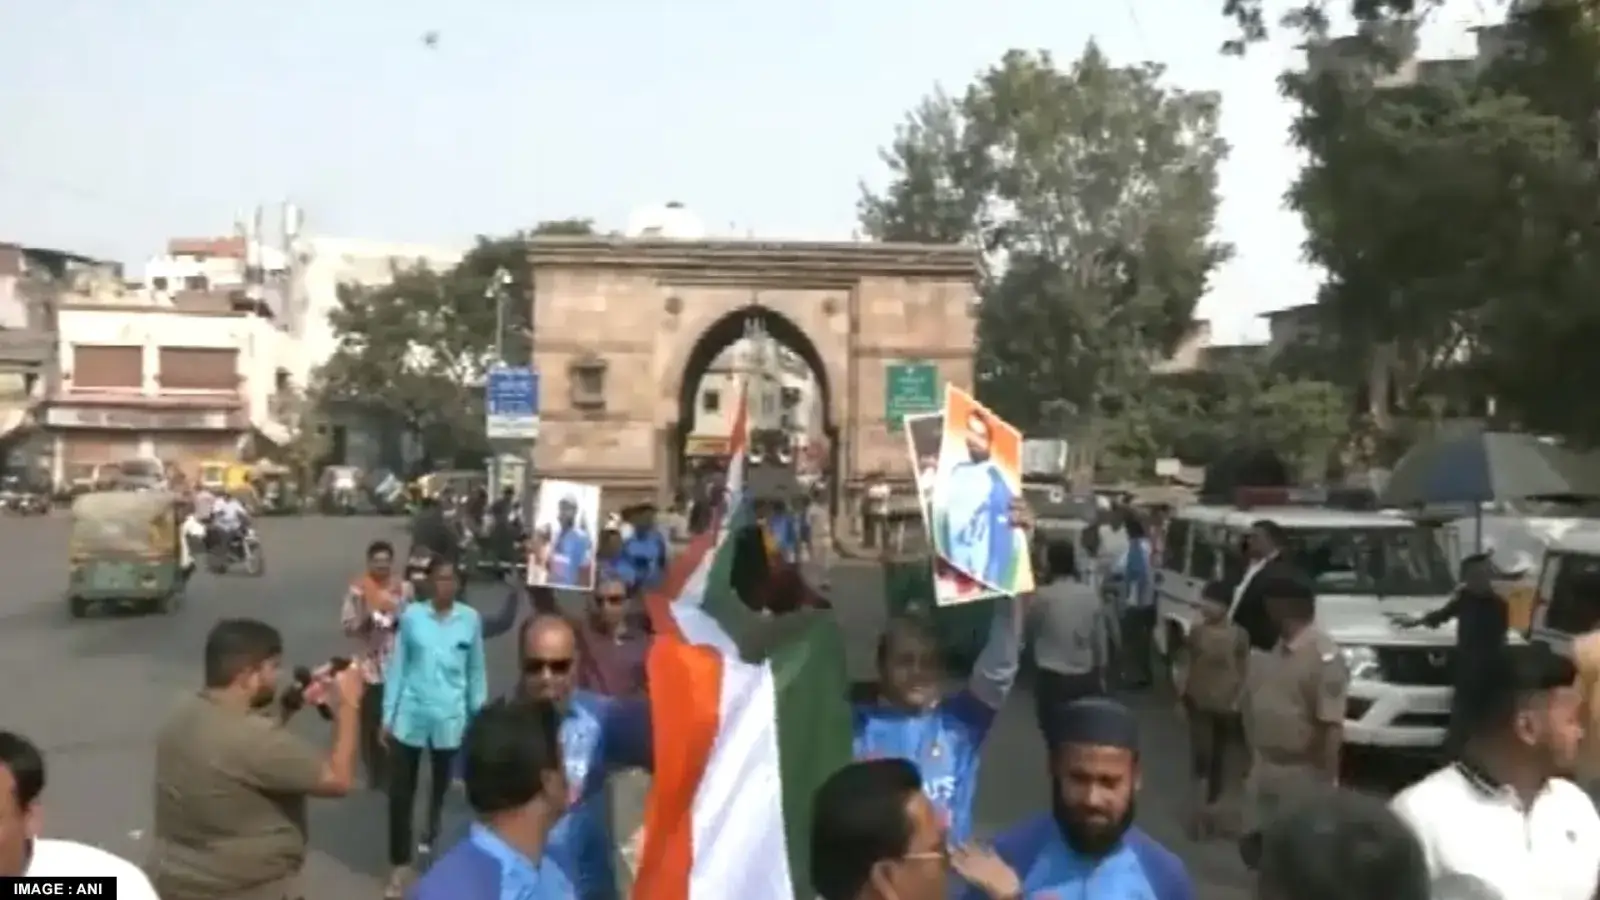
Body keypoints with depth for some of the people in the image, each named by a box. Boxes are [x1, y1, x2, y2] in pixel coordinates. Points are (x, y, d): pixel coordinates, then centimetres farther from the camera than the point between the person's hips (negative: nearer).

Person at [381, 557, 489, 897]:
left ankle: (432, 837, 44)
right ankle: (400, 865, 13)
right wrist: (388, 716, 0)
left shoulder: (471, 619, -5)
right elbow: (397, 667, -1)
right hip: (410, 717, -1)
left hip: (450, 719, 1)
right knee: (400, 792, 0)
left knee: (441, 789, 19)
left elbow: (476, 671, 3)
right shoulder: (411, 616, -6)